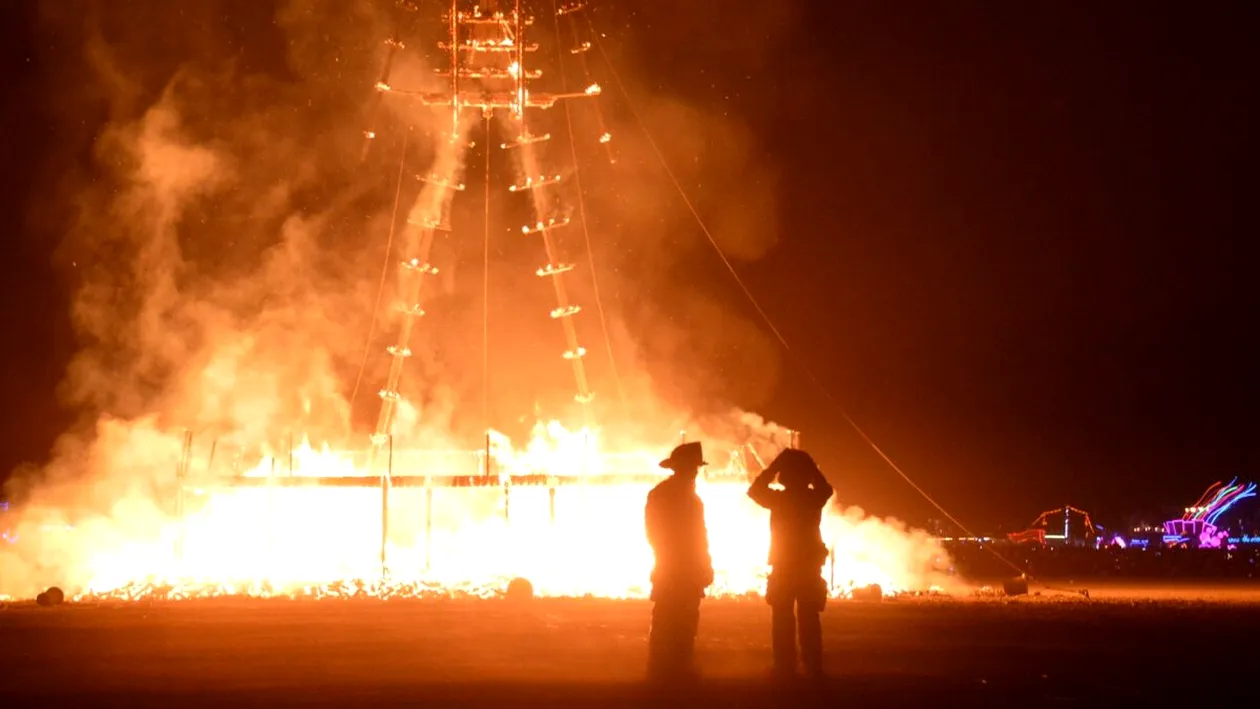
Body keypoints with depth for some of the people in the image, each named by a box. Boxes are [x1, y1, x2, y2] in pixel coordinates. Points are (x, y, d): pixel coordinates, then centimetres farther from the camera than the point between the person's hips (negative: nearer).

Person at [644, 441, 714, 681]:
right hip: (670, 572, -7)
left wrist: (704, 566, 7)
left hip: (689, 572, 7)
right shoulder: (660, 495, -7)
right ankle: (661, 670, -6)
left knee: (685, 624, 7)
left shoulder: (689, 496, 14)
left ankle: (682, 669, 11)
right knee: (666, 624, -8)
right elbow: (657, 534, -11)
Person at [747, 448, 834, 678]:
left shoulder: (779, 499, -10)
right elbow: (825, 486, 21)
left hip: (783, 569, -2)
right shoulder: (815, 498, -4)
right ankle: (813, 668, 4)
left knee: (783, 622, 3)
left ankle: (785, 669, -3)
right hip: (810, 569, 2)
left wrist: (774, 465, 5)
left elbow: (754, 490, 8)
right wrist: (809, 465, 15)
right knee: (809, 620, 9)